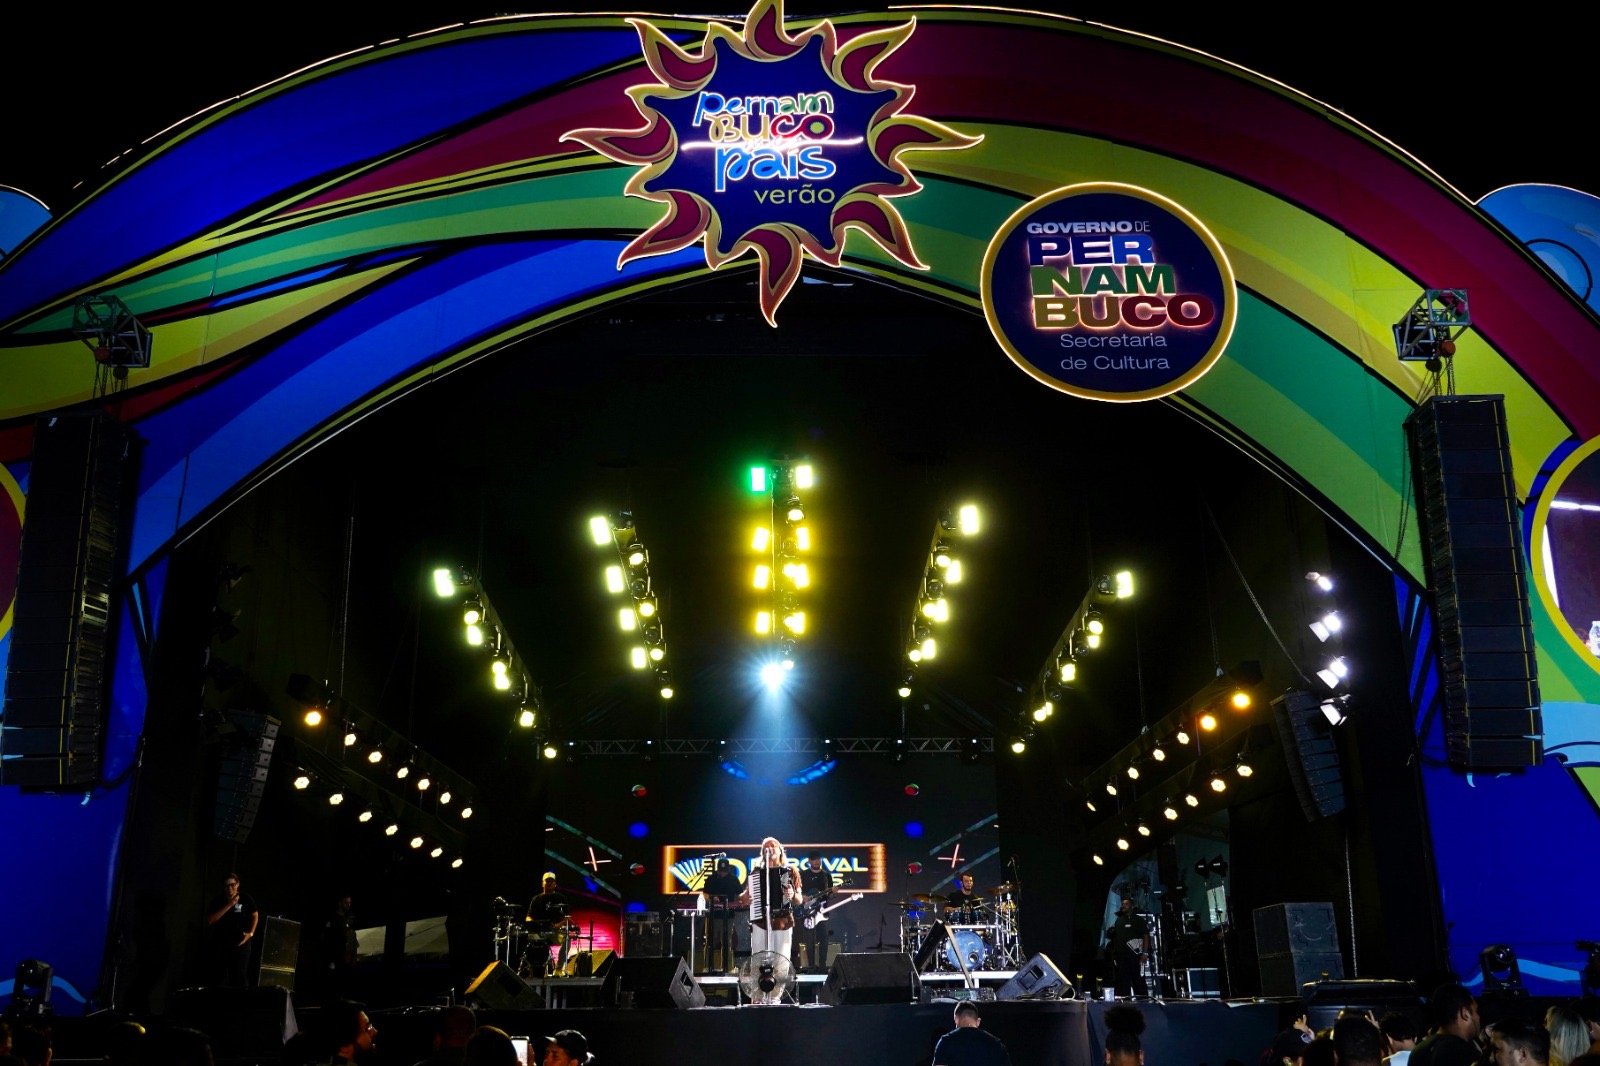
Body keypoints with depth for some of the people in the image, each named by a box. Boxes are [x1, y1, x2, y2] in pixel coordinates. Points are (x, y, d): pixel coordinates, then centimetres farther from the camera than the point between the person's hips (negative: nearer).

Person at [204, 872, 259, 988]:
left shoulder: (245, 898, -1)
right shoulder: (217, 901, 0)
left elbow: (255, 915, 12)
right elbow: (209, 920, -12)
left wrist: (250, 933, 1)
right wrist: (228, 906, -17)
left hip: (240, 943, -2)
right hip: (220, 944, 2)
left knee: (239, 978, -7)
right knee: (218, 977, 5)